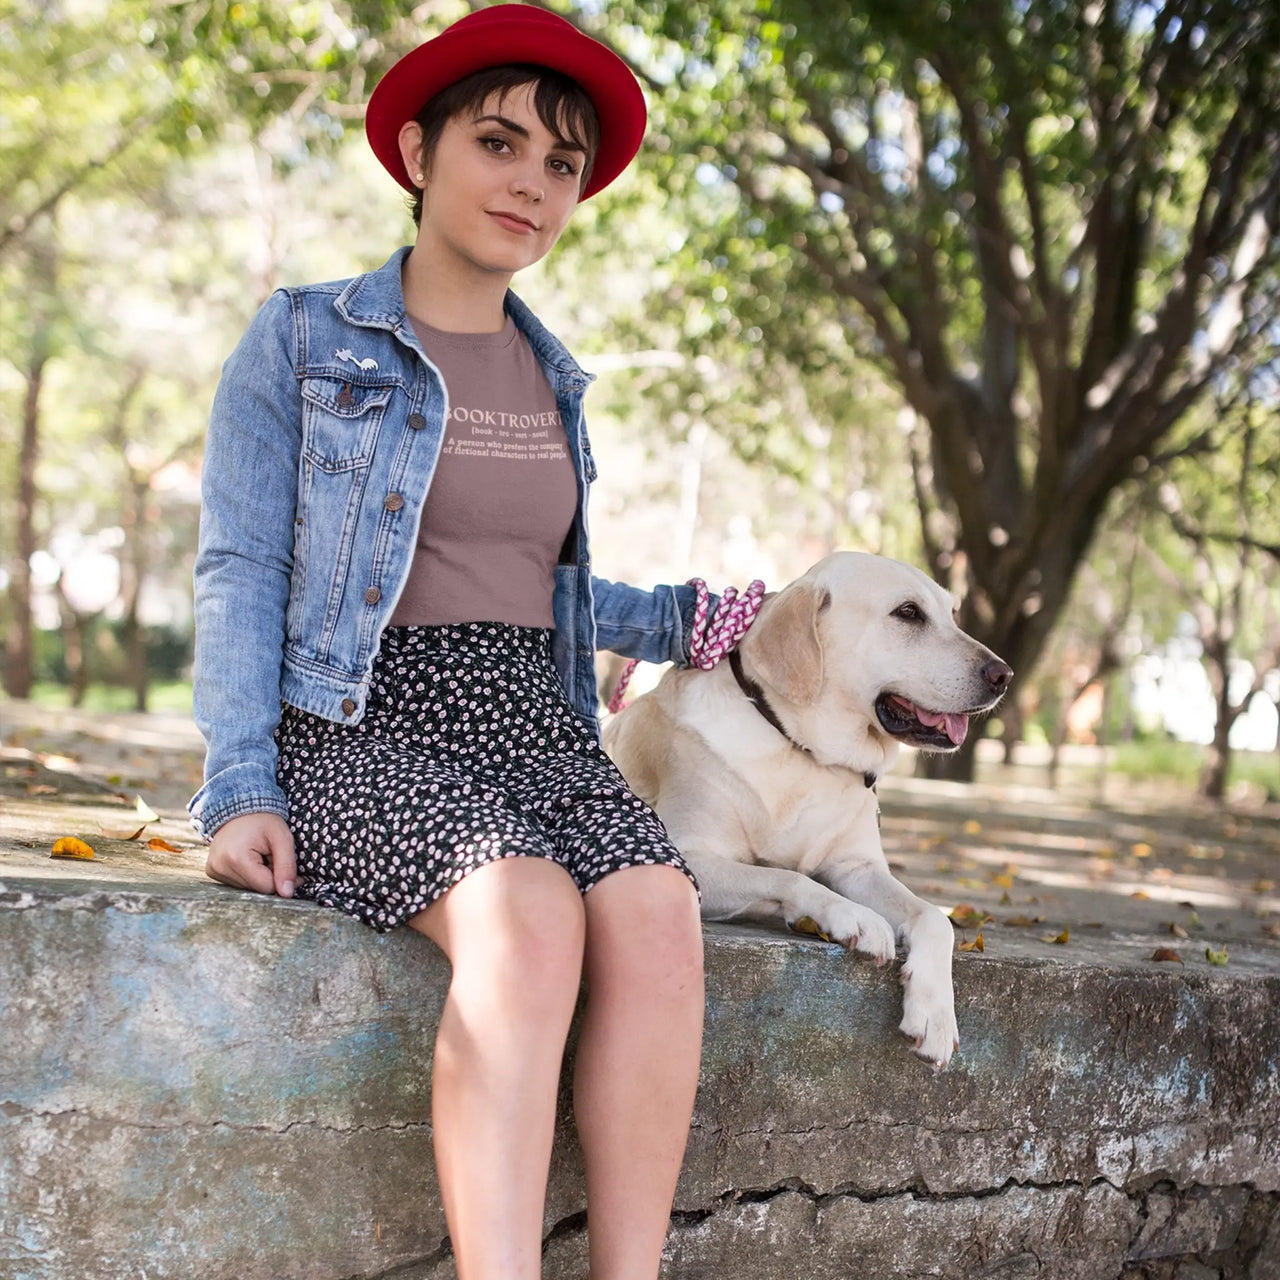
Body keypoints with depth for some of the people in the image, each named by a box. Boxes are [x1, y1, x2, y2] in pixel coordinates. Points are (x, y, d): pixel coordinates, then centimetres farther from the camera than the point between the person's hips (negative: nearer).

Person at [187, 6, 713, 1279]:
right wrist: (240, 789, -14)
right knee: (527, 916, -35)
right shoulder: (302, 339, 4)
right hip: (362, 725, -4)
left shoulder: (549, 375, 19)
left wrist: (678, 620, 15)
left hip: (532, 719, 5)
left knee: (657, 909, -28)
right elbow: (240, 573, -2)